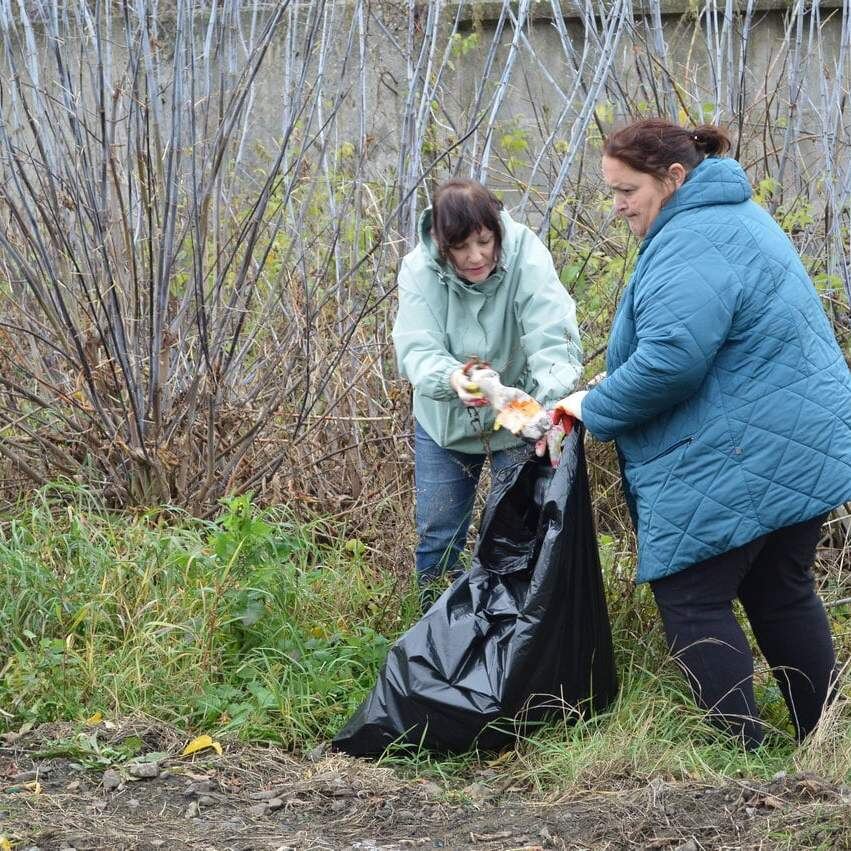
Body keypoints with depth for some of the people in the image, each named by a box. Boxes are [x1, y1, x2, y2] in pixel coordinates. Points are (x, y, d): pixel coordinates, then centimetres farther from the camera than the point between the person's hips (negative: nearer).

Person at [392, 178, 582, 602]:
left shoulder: (527, 259, -25)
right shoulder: (420, 270, -20)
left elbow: (553, 339, -35)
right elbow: (417, 349, -29)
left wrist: (557, 398, -54)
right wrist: (451, 379, -52)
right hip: (444, 419, 2)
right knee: (437, 533, 9)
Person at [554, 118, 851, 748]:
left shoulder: (693, 244, -19)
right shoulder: (730, 216, 17)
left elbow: (669, 361, -28)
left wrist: (594, 409, -12)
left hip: (742, 460, -11)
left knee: (693, 601, -2)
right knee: (782, 595, 18)